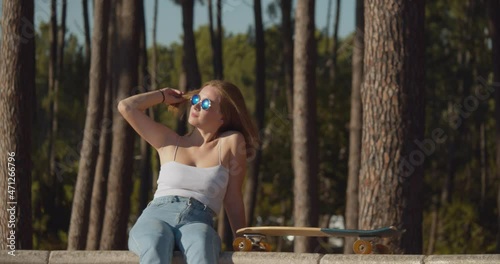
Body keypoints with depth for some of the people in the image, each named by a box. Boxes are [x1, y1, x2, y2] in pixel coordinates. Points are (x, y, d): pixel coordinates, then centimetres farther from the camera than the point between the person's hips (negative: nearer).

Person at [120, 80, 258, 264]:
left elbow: (233, 200, 14)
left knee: (200, 248, -41)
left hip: (198, 222, -1)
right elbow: (126, 107, 20)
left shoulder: (231, 142, 15)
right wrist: (164, 95, 32)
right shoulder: (169, 142, 22)